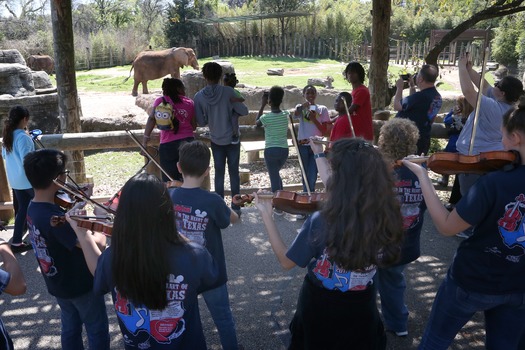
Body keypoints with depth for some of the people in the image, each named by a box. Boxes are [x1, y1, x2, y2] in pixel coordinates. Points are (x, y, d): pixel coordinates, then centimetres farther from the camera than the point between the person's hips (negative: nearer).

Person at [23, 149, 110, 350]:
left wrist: (78, 207, -3)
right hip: (81, 284, -8)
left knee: (70, 328, 25)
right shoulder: (54, 219, -35)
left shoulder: (33, 208, -6)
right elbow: (98, 245, -39)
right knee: (98, 330, 13)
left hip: (58, 284, 8)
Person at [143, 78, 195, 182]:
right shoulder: (189, 102, 10)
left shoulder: (161, 101, 5)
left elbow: (152, 119, -8)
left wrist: (145, 139, -9)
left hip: (168, 145, -2)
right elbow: (194, 126, 11)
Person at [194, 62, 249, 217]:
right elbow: (244, 111, -9)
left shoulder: (199, 97, -8)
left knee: (219, 173, 12)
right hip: (232, 139, -1)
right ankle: (236, 208, 14)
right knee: (234, 172, 8)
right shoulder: (228, 91, -14)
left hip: (216, 140, 2)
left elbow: (201, 122, -4)